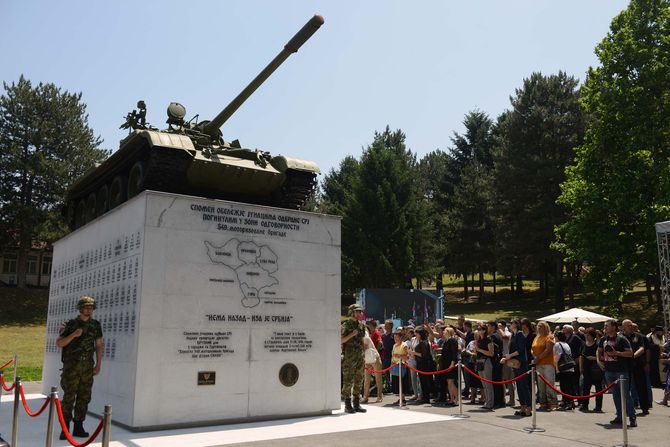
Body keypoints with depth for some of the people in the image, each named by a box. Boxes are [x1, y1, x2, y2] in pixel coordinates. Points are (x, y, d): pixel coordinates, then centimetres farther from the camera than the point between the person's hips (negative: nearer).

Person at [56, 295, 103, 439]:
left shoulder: (96, 325, 6)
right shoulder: (71, 324, -4)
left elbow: (99, 345, 10)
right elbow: (59, 343, -4)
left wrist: (98, 365, 5)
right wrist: (73, 335, -20)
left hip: (87, 366, 4)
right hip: (71, 365, -4)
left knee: (84, 397, 5)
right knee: (69, 397, -5)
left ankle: (78, 428, 13)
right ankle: (65, 429, 2)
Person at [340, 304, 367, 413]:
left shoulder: (361, 325, 13)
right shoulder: (346, 325, -6)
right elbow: (341, 340, -12)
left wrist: (364, 358, 17)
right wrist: (352, 334, -21)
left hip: (359, 358, 7)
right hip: (349, 358, -6)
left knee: (358, 381, 9)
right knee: (348, 382, -3)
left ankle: (357, 404, 16)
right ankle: (347, 405, 4)